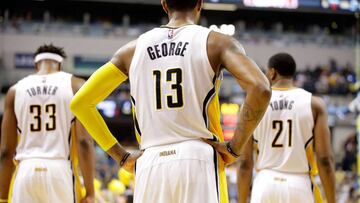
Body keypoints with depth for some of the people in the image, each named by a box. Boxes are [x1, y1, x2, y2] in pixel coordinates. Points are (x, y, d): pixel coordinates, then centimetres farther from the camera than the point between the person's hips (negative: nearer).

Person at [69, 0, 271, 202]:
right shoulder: (216, 42, 4)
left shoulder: (134, 49, 15)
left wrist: (122, 156, 16)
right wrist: (234, 147, -4)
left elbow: (80, 102, 17)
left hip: (150, 166, 3)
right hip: (198, 162, -3)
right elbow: (261, 89, -13)